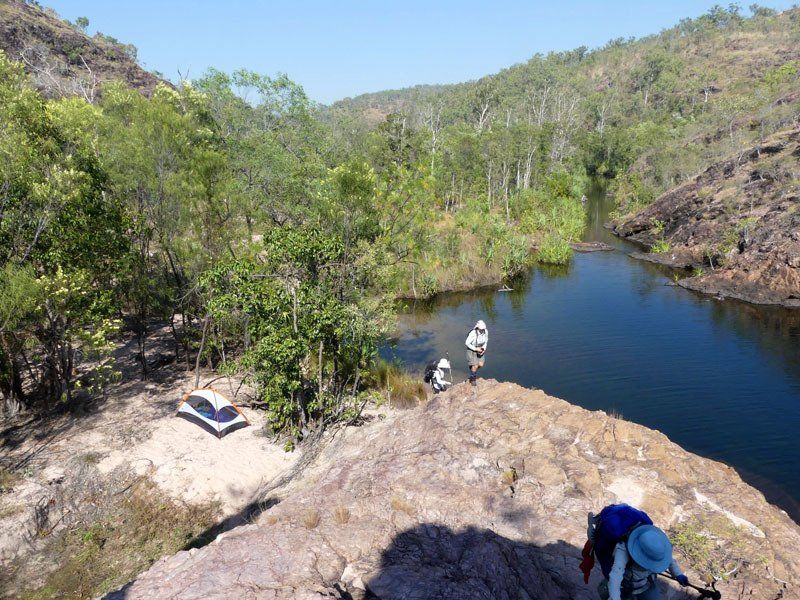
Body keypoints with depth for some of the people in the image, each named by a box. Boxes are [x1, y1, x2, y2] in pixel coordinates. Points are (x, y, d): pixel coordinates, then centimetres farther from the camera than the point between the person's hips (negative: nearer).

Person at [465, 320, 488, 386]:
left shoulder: (486, 332, -18)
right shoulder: (473, 333, -34)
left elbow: (486, 340, 2)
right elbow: (467, 343, -22)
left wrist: (484, 348, -12)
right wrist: (476, 349, -26)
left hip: (480, 349, 5)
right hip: (472, 350, -5)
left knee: (481, 365, 0)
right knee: (475, 366, -6)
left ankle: (472, 369, 34)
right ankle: (472, 379, 20)